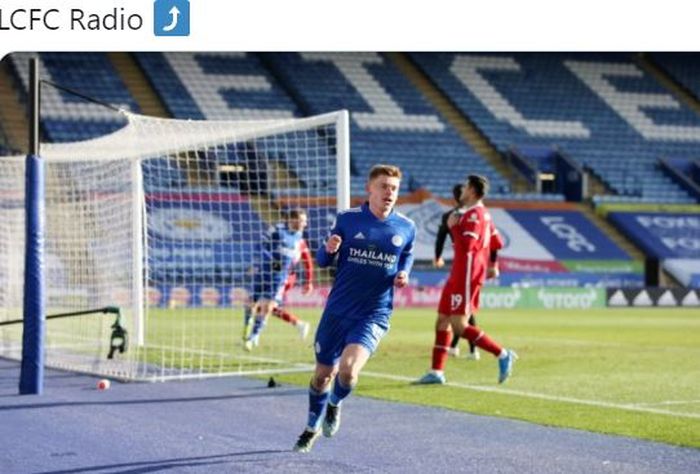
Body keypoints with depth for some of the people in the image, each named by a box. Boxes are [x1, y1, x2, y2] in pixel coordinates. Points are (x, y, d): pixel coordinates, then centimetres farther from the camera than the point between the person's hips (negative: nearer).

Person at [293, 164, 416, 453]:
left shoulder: (405, 228, 0)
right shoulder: (347, 219, -2)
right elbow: (322, 261, 6)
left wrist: (403, 275, -3)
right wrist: (328, 249, -18)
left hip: (374, 316, -1)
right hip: (337, 310, 1)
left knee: (348, 369, -22)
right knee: (323, 374, 11)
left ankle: (335, 405, 13)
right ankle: (313, 428, 37)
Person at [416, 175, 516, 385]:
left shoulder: (474, 215, -15)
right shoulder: (483, 213, 17)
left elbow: (466, 245, -25)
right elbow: (496, 241, 26)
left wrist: (453, 226, -13)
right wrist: (492, 265, 35)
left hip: (466, 276, -11)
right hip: (459, 275, 11)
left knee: (459, 326, -13)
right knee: (442, 321, 10)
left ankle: (502, 354, -10)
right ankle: (437, 372, 10)